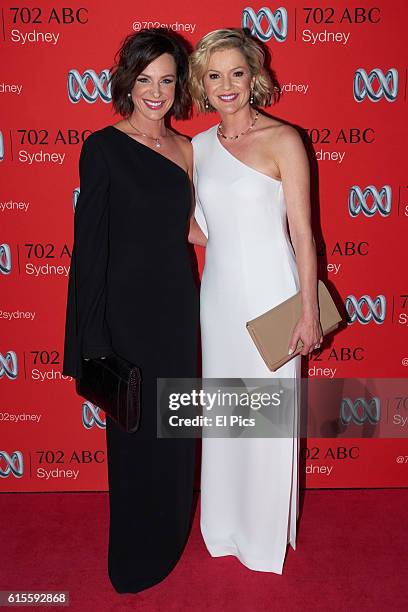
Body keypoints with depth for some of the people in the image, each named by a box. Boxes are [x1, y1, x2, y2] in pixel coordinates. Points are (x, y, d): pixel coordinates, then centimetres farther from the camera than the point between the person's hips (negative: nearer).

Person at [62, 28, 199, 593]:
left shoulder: (185, 149, 7)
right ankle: (136, 561, 31)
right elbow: (90, 243, -13)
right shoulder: (104, 147, -10)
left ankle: (168, 536, 42)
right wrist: (94, 339, -15)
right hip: (127, 307, -6)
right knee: (135, 432, 7)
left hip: (177, 304, 6)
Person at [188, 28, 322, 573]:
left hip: (270, 296, -5)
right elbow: (201, 231, 13)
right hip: (219, 294, 5)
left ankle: (267, 535, 31)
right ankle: (225, 525, 38)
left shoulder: (283, 140, -8)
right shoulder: (200, 146, 7)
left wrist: (309, 311, -12)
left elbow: (302, 232, -10)